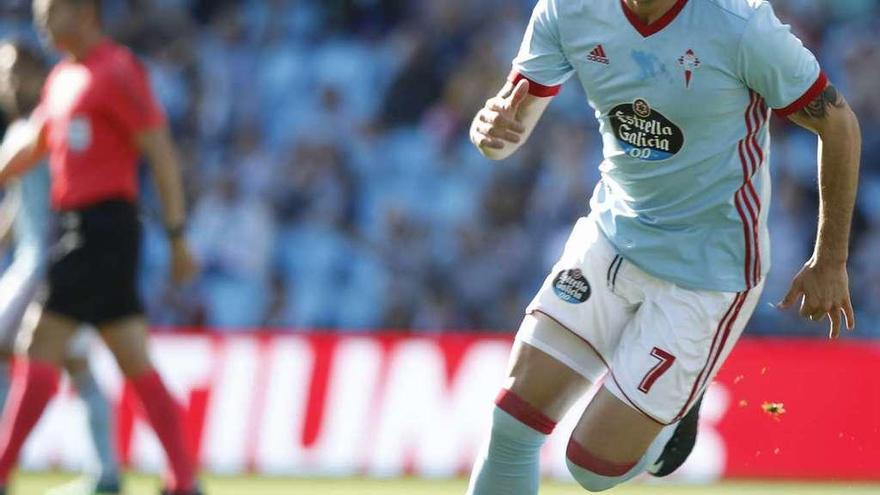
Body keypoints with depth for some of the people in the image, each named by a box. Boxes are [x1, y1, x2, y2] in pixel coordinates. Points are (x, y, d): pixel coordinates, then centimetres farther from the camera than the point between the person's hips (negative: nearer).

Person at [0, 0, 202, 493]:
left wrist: (177, 234, -15)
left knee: (43, 352, -11)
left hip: (102, 226, -9)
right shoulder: (63, 77, 17)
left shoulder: (118, 71, -10)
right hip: (74, 226, 9)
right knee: (136, 363, 7)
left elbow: (161, 153, -12)